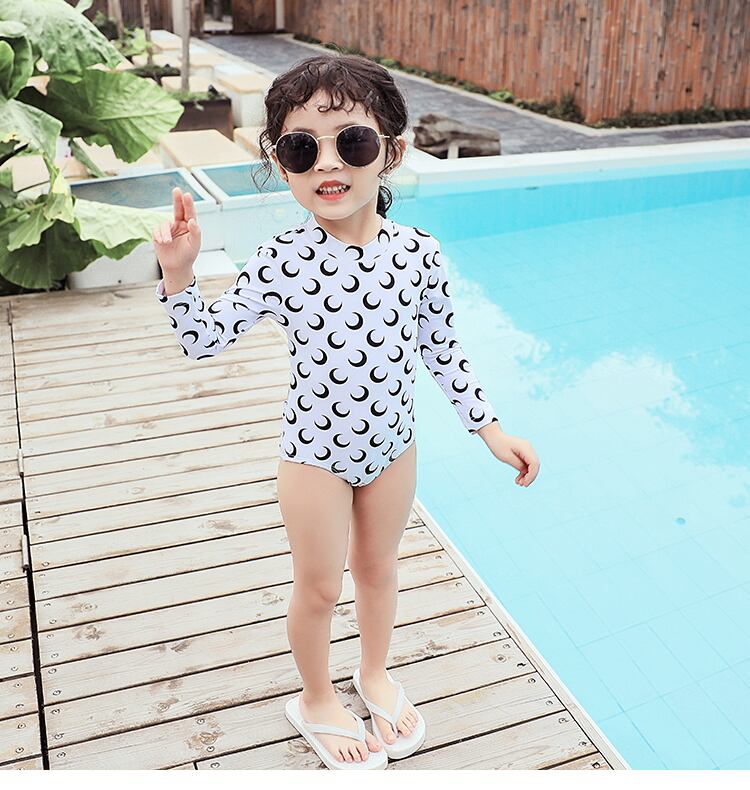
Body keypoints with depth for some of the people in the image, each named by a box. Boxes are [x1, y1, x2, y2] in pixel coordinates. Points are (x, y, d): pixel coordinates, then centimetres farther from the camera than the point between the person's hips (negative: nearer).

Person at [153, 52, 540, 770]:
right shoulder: (280, 261, -18)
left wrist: (489, 427, 1)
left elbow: (442, 348, -1)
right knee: (319, 587, 15)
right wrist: (178, 273, -24)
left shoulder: (417, 251, -13)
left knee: (377, 565, 23)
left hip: (392, 443, 3)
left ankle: (375, 673, 51)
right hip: (316, 453, -2)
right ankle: (315, 701, 42)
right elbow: (203, 341, -9)